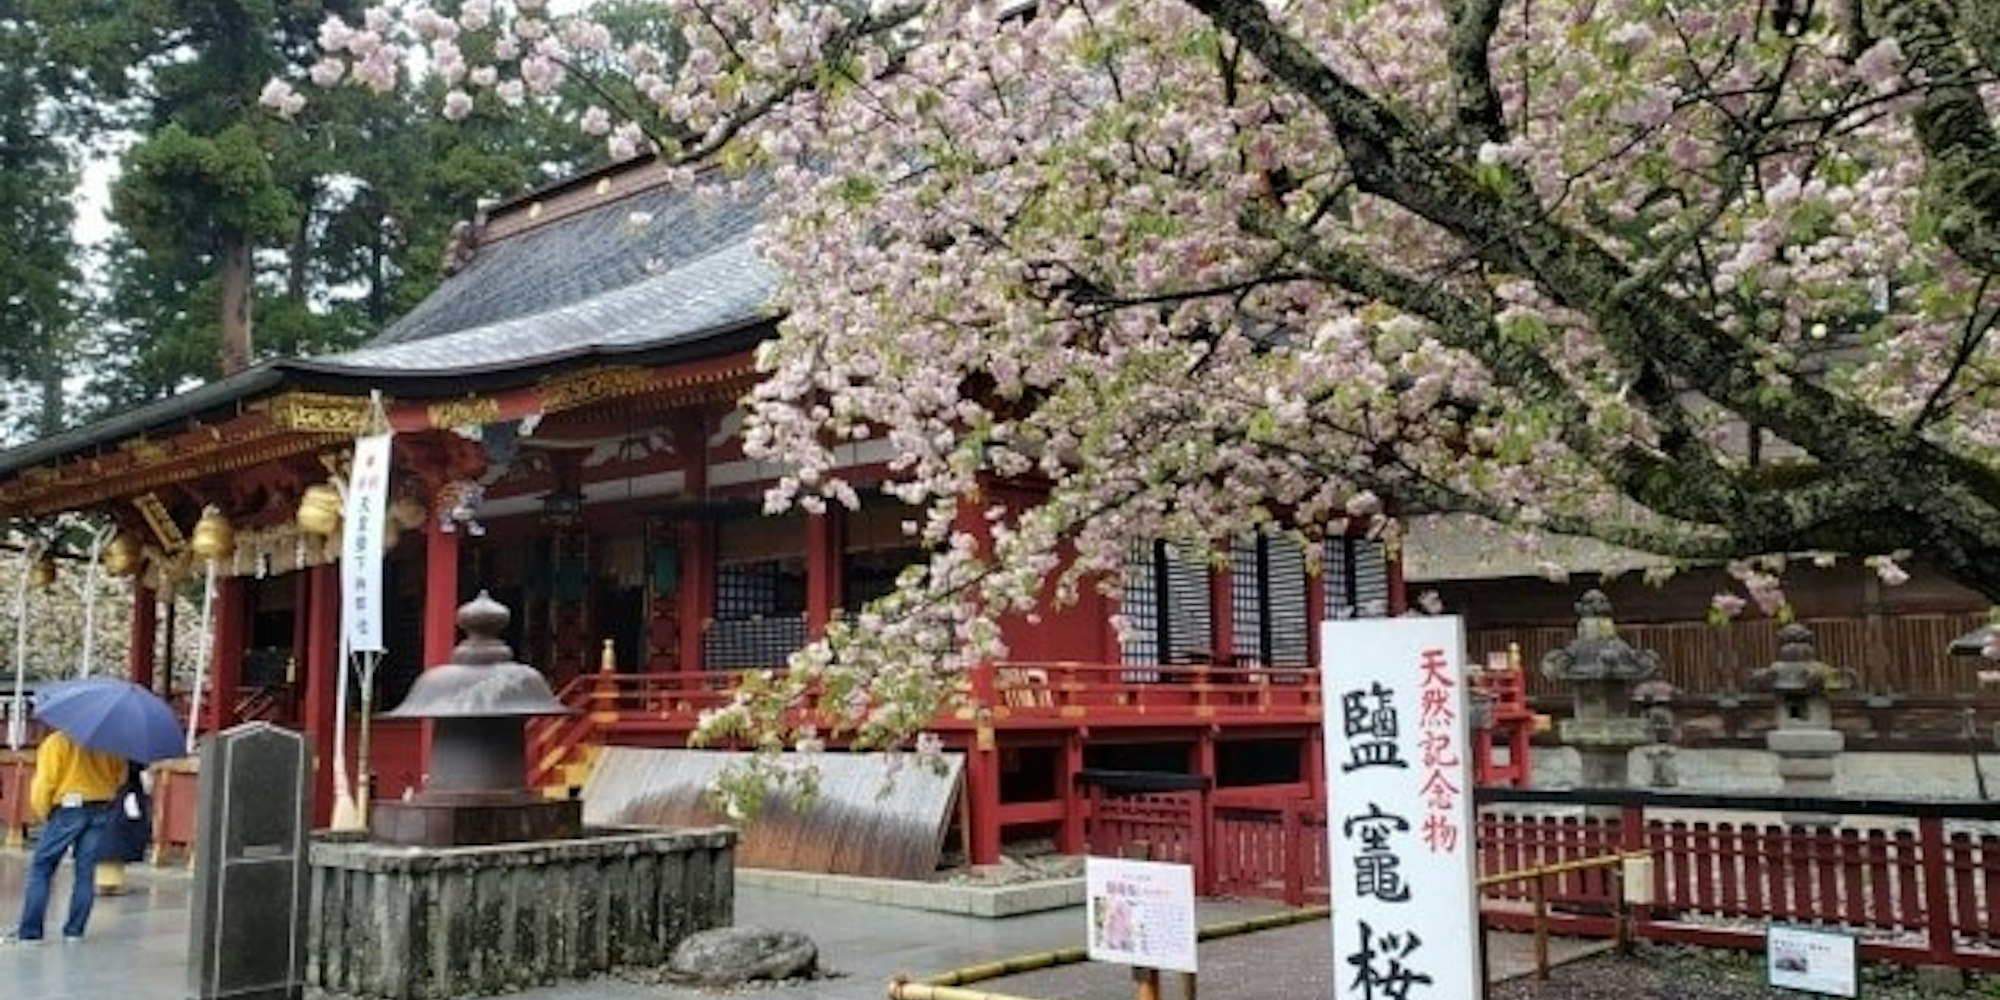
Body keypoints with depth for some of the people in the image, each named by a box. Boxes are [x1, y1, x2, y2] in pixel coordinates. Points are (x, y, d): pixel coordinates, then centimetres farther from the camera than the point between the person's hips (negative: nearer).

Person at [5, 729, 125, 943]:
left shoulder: (57, 742, -8)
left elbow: (45, 781, -10)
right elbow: (120, 775, 10)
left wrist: (42, 812, 3)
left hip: (69, 808, -5)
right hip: (101, 810, 5)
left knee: (40, 868, 5)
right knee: (86, 871, 9)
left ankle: (29, 931, 3)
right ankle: (75, 930, 12)